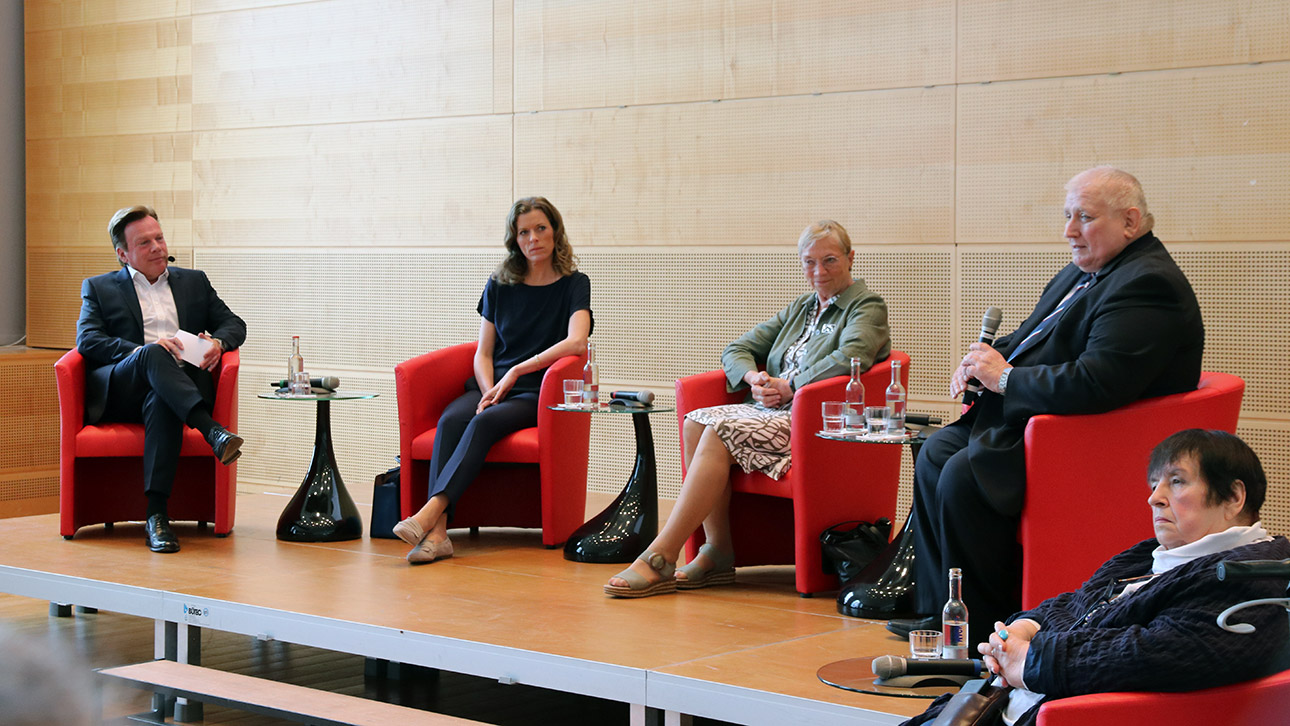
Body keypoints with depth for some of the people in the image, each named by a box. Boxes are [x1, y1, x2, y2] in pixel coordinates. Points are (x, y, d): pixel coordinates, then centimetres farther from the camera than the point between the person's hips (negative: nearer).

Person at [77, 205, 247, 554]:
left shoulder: (194, 282, 26)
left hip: (174, 391, 1)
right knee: (153, 354, -36)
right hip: (118, 393, -1)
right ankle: (214, 433, -50)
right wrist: (142, 351, -17)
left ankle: (156, 515, -45)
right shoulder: (99, 288, 19)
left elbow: (234, 324, 19)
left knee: (160, 401, -38)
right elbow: (87, 339, 1)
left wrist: (218, 342, -7)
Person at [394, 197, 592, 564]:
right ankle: (437, 532, -44)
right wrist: (490, 392, -7)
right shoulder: (500, 285, 15)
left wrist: (516, 370, -17)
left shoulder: (574, 284, 4)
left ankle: (430, 512, -47)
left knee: (484, 423, -34)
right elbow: (483, 353, 13)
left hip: (536, 394, -3)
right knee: (450, 420, -30)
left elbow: (577, 342, -15)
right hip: (491, 386, 3)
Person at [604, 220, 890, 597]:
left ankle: (659, 560, -30)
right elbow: (736, 350, 21)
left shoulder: (868, 308, 3)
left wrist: (787, 387, -15)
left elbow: (849, 359, -19)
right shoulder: (800, 308, 26)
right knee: (696, 421, -20)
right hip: (772, 411, 8)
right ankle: (718, 554, -21)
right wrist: (753, 377, -2)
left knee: (721, 431, -28)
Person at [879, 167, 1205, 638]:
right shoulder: (1085, 271, 14)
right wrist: (988, 359, 1)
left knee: (964, 475, -25)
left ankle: (981, 627, -9)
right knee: (936, 453, 7)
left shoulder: (1148, 285, -20)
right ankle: (939, 611, 11)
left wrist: (1004, 378, -19)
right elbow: (1029, 340, 24)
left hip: (1094, 447, -11)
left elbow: (1095, 383, -31)